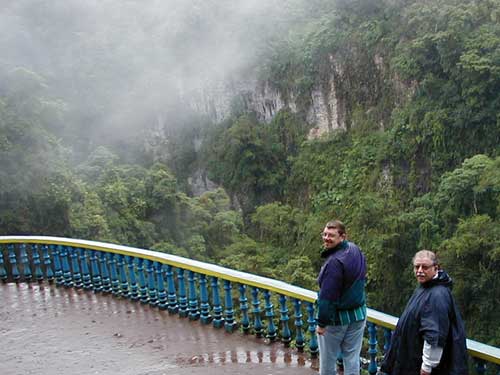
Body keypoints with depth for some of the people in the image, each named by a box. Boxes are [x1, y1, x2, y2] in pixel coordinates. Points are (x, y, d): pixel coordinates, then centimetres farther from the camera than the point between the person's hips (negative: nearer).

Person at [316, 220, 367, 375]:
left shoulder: (334, 262, -26)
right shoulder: (356, 250, 1)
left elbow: (327, 297, -24)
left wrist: (321, 323, -16)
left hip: (336, 318, -7)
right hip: (359, 315, 7)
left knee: (328, 360, 11)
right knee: (352, 358, 14)